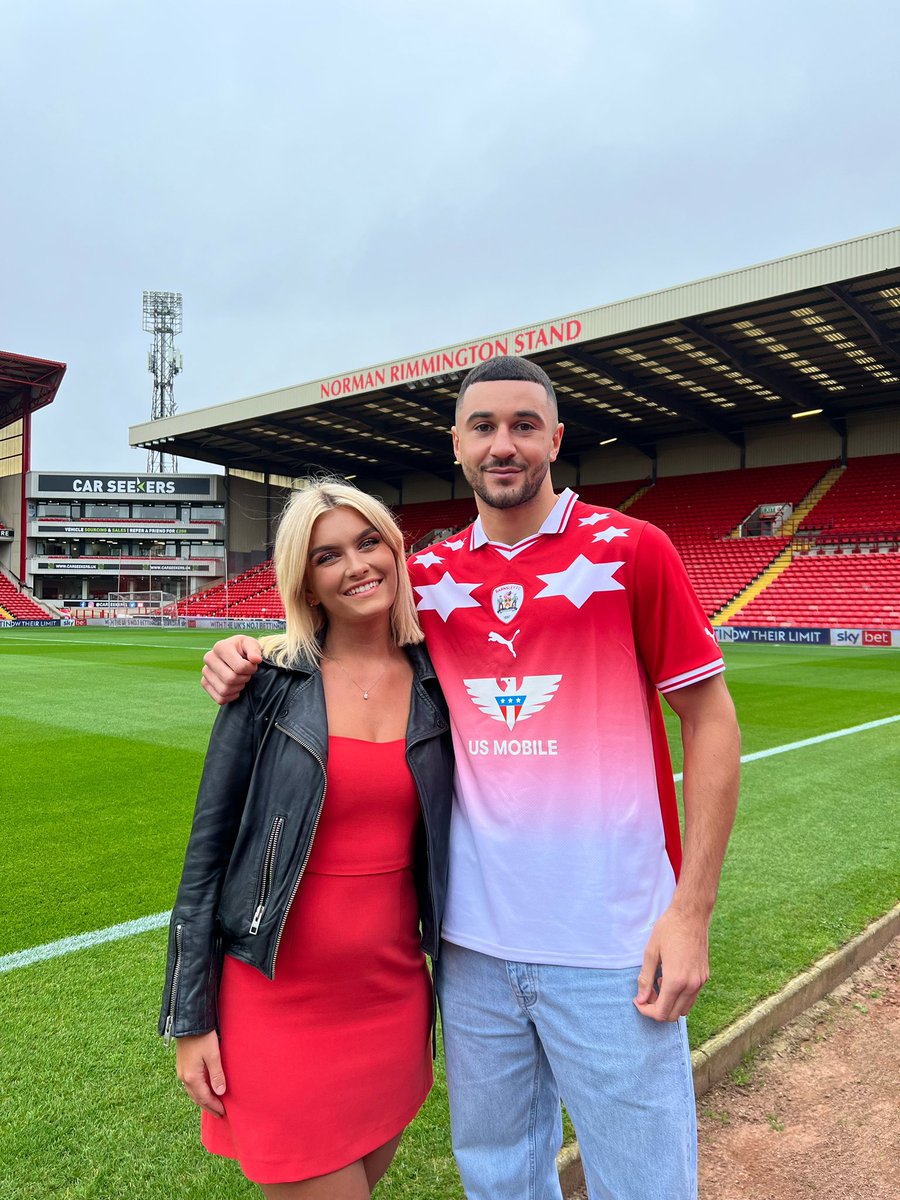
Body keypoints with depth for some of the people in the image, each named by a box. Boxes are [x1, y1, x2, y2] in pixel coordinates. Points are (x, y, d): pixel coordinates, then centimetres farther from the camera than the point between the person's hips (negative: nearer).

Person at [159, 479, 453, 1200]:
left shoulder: (436, 683, -2)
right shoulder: (270, 683, -10)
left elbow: (448, 836, 8)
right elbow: (208, 850, -6)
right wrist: (190, 1019, -4)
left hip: (393, 992, 4)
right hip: (278, 999, -3)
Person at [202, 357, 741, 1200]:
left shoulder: (631, 550, -6)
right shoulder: (429, 575, 4)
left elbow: (710, 721, -5)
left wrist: (692, 910, -10)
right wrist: (251, 658, -3)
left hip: (611, 942, -3)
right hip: (474, 939, 4)